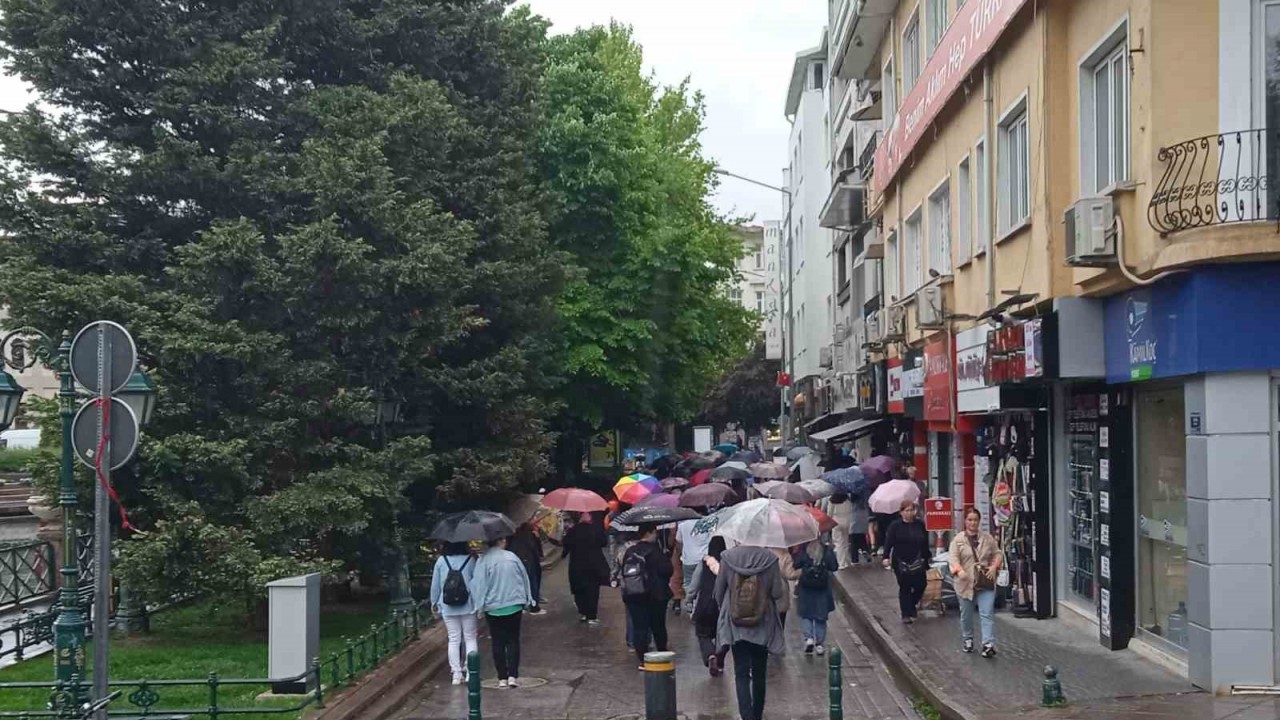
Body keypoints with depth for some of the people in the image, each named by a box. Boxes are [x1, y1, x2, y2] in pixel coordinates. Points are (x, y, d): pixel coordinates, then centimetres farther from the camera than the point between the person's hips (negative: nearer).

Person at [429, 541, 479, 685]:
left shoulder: (441, 561, -3)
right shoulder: (470, 560, -6)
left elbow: (435, 584, 3)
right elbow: (477, 581, -3)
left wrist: (434, 603, 16)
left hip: (448, 607, 1)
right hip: (468, 607, -1)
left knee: (453, 639, 8)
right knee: (470, 638, 9)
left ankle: (457, 673, 7)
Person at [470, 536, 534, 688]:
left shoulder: (483, 561, -10)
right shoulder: (512, 557, -3)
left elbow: (480, 585, -11)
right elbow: (524, 578, 5)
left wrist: (480, 607, -3)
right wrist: (527, 600, 17)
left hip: (493, 608, -1)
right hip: (514, 606, 1)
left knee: (498, 642, 7)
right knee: (513, 640, 8)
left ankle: (502, 678, 7)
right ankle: (513, 676, 0)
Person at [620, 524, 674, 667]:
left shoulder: (629, 552, 3)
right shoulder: (654, 551, -14)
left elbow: (624, 572, 8)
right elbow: (666, 570, -17)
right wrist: (666, 559, 3)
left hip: (632, 595, 4)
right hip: (655, 596, -4)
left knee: (639, 627, 4)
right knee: (658, 627, 13)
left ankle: (642, 659, 0)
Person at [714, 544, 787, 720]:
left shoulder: (728, 557, -12)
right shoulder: (769, 559, -15)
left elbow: (719, 590, -2)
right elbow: (777, 593, -10)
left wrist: (724, 609, 17)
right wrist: (784, 585, 12)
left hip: (735, 625, -1)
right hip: (763, 626, 1)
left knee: (741, 673, 3)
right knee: (759, 672, 17)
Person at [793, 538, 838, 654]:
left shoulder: (802, 551, -12)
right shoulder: (827, 550, -10)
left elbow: (795, 566, -11)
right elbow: (834, 567, -8)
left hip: (806, 589, -1)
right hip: (823, 588, 1)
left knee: (806, 615, 13)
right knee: (821, 616, 12)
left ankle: (809, 638, -6)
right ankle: (819, 644, 13)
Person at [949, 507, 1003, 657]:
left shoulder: (987, 537, 6)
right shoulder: (958, 539, 0)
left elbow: (997, 554, 11)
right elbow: (954, 558, -8)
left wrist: (994, 567, -7)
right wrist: (959, 570, -26)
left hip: (986, 583, 0)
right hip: (965, 583, 0)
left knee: (987, 614, -10)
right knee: (966, 615, 13)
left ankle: (988, 644, -13)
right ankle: (968, 639, 33)